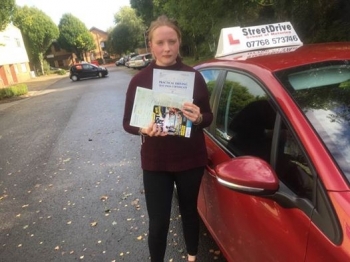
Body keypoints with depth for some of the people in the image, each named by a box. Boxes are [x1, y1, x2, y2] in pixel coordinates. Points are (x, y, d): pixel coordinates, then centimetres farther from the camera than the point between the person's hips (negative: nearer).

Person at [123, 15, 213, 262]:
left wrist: (198, 118, -23)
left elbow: (209, 117, 0)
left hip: (191, 159, 1)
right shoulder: (140, 79, -7)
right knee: (158, 222, 6)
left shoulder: (194, 76, -5)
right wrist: (143, 129, -24)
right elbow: (127, 122, -2)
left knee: (189, 211, 21)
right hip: (156, 162, -1)